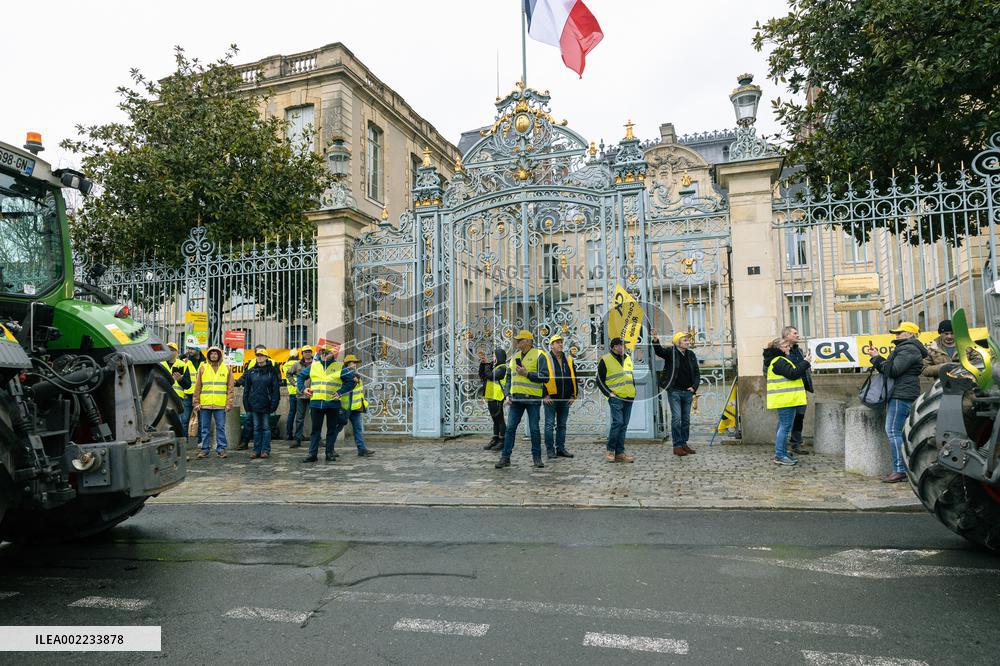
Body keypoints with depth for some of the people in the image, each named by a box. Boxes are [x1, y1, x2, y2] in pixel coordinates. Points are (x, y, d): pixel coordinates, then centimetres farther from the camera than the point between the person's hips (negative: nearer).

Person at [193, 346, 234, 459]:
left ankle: (221, 449, 8)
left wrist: (229, 403, -1)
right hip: (204, 404, 1)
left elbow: (230, 388, 6)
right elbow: (197, 387, 8)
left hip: (220, 404, -1)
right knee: (205, 428, 7)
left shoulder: (226, 369, 7)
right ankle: (204, 449, 15)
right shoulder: (202, 368, 8)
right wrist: (196, 402, 1)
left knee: (221, 427, 2)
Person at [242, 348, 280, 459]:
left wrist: (274, 403, -9)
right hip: (254, 404, 3)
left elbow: (276, 388, -3)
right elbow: (246, 388, 9)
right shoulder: (251, 371, 7)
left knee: (266, 427, 3)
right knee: (256, 428, 9)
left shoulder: (271, 371, -2)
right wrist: (246, 403, 4)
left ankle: (266, 450, 8)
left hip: (266, 404, -3)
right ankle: (257, 450, 15)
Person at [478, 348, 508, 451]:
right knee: (495, 420, 14)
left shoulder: (502, 368, -11)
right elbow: (481, 375, 18)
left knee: (500, 420, -3)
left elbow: (490, 376, -22)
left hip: (497, 398, -9)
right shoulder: (494, 367, 17)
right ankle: (495, 440, 21)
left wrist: (487, 365, -8)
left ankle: (502, 441, 2)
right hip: (491, 397, 9)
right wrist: (483, 363, 8)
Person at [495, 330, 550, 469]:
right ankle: (505, 457, 7)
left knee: (534, 429, 3)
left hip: (532, 399, -5)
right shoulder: (514, 357, 15)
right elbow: (509, 377, 18)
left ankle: (536, 457, 14)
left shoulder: (538, 355, -4)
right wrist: (507, 394, 7)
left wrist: (527, 373, -16)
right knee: (510, 428, 2)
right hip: (516, 398, 5)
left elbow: (544, 377, -10)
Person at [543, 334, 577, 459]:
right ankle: (550, 449, 7)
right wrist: (544, 395, -11)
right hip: (550, 398, -5)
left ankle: (561, 448, 19)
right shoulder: (545, 358, -4)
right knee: (550, 424, 0)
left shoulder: (568, 359, 12)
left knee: (562, 425, 11)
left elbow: (574, 377, 16)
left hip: (565, 399, 5)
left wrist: (573, 395, 9)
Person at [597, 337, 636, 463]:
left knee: (624, 425, 7)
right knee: (617, 422, -14)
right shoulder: (605, 360, -6)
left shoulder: (628, 358, 14)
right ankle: (610, 451, -1)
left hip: (629, 397, 6)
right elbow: (600, 380, -3)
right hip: (616, 397, -6)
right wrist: (609, 393, -9)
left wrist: (633, 389, 14)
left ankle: (620, 453, 11)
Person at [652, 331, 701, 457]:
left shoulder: (691, 354, 10)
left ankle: (684, 443, 22)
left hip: (687, 392, 5)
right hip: (674, 391, -5)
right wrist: (655, 340, -46)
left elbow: (697, 372, 14)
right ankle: (677, 446, -2)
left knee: (686, 419, 11)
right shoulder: (670, 352, -5)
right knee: (676, 418, -7)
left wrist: (694, 387, 1)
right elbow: (659, 351, -25)